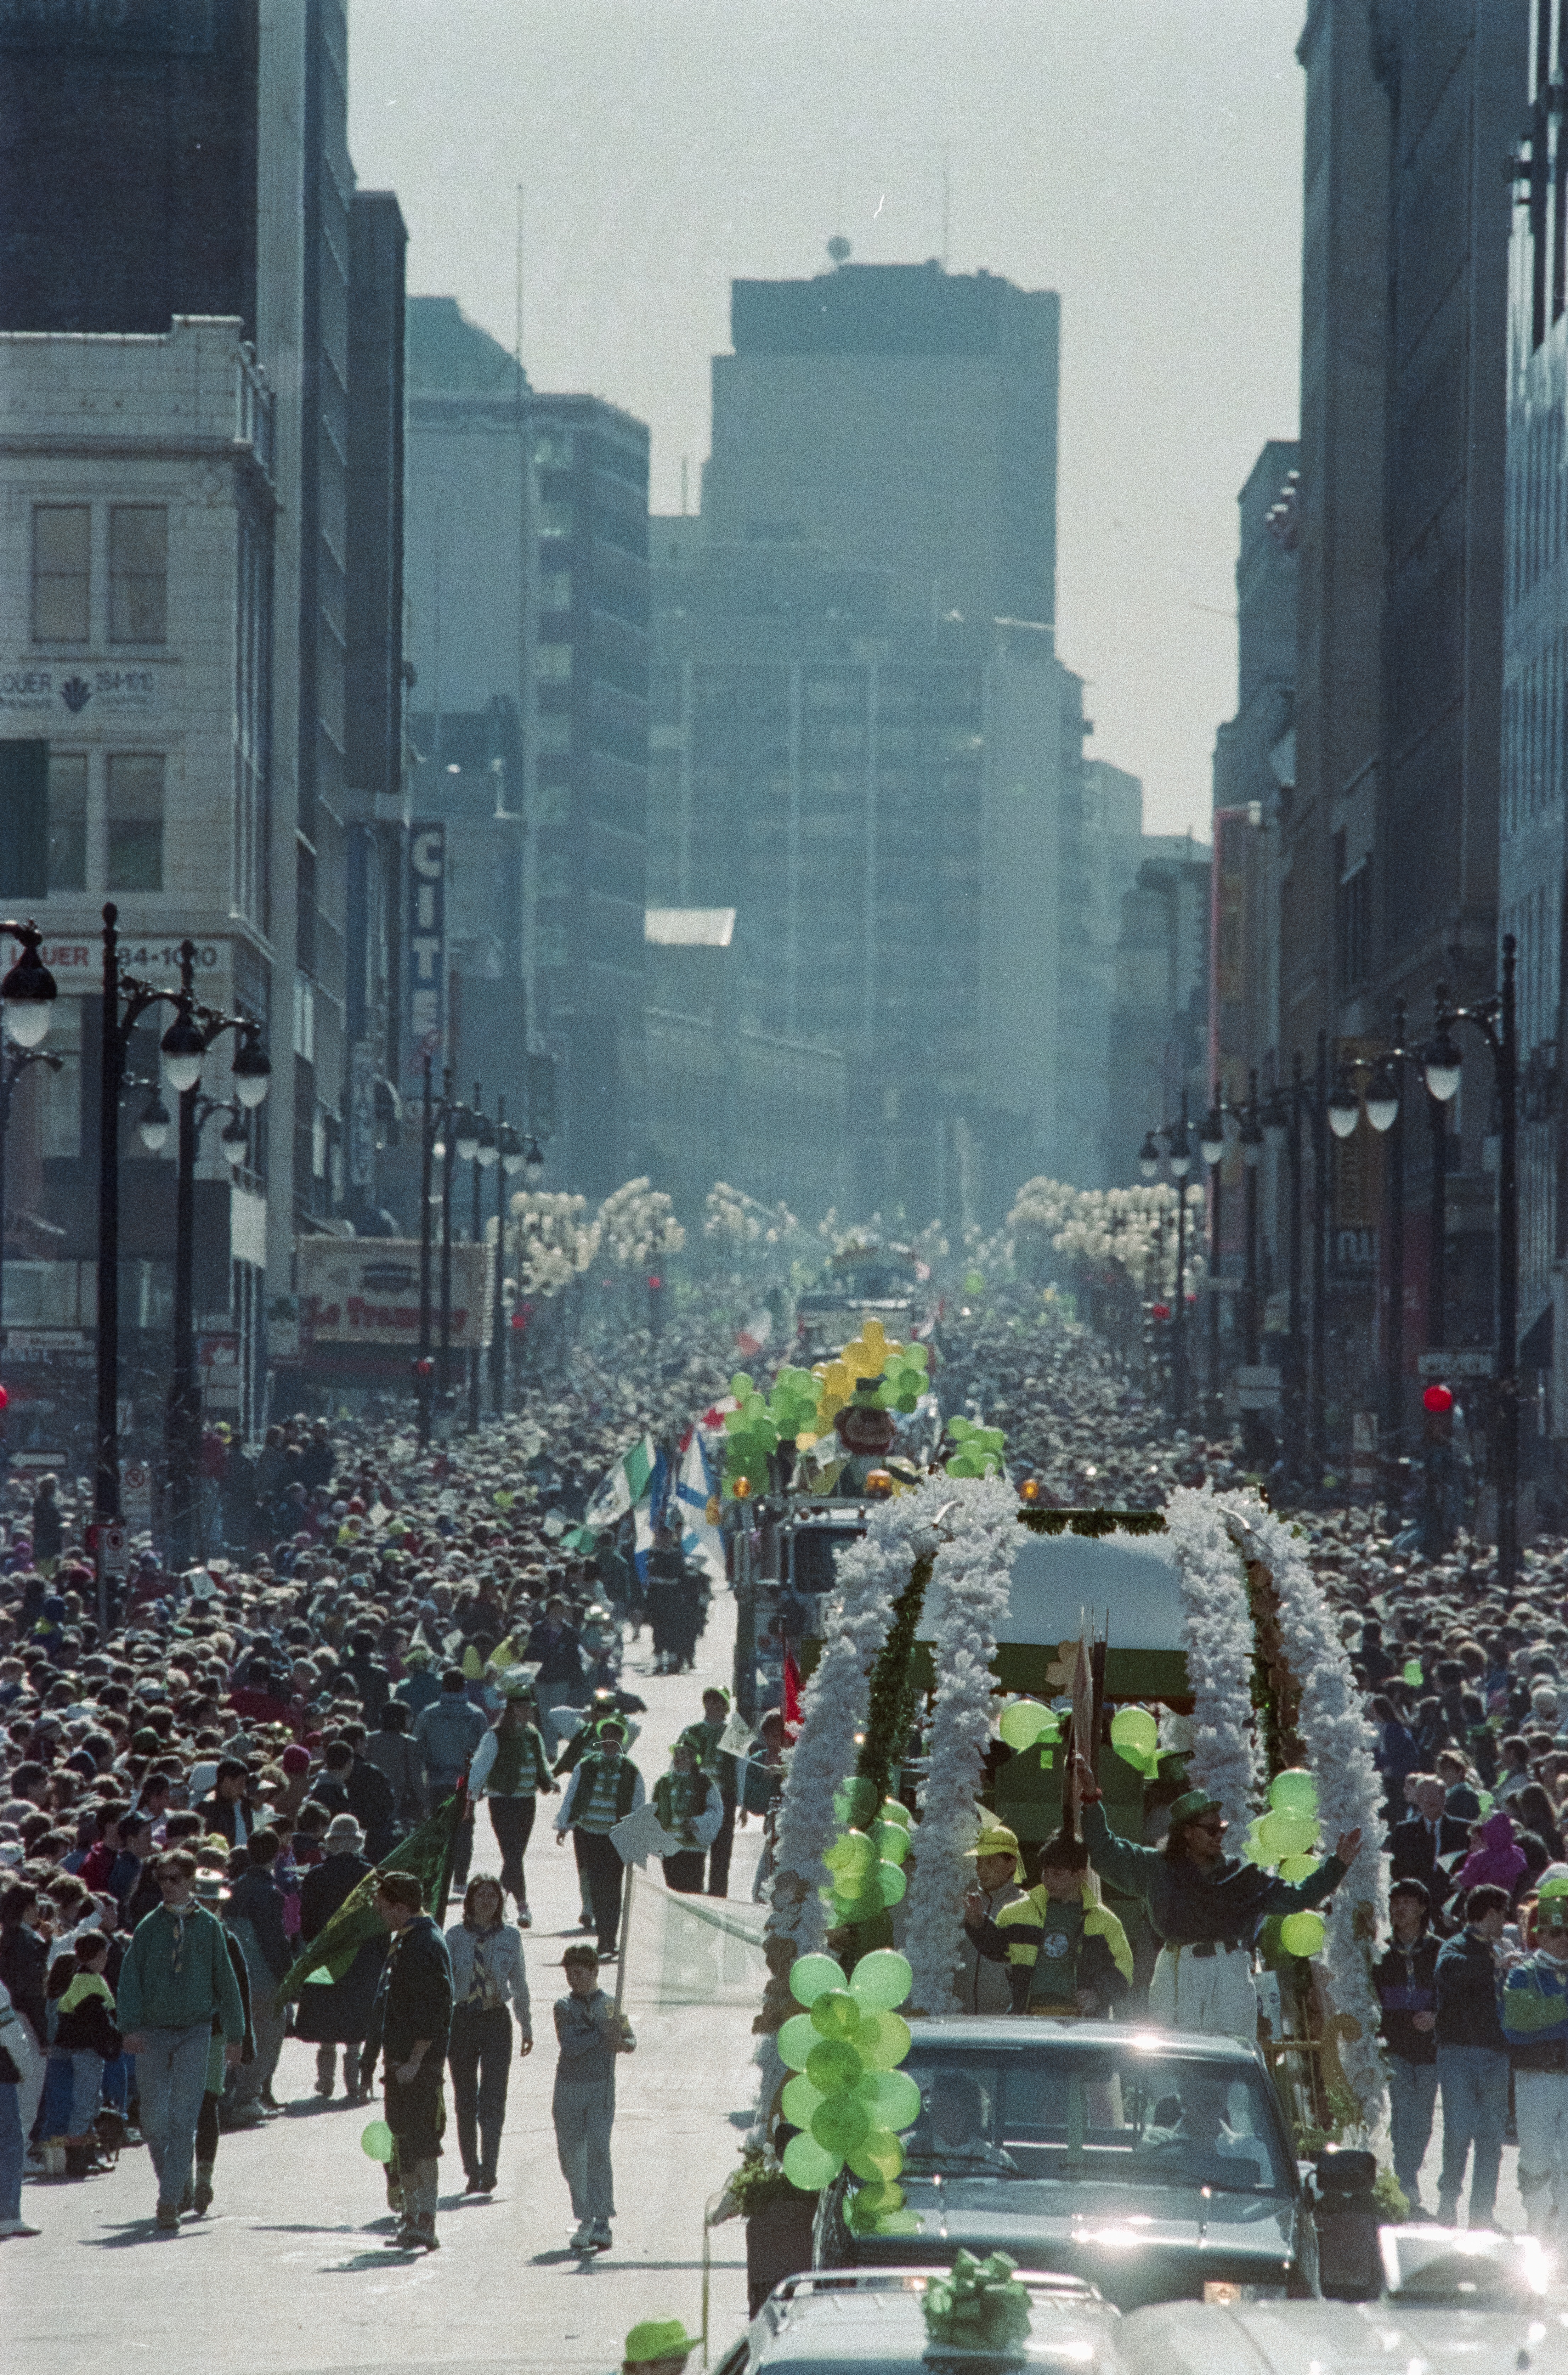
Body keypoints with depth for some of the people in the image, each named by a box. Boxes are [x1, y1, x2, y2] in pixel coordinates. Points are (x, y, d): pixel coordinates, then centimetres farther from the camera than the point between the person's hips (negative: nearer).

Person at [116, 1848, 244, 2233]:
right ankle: (175, 2183, 23)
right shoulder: (149, 1927, 4)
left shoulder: (209, 1927, 4)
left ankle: (170, 2202, -9)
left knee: (183, 2120, -9)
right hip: (153, 2032, 1)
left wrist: (234, 2035, 14)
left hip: (194, 2030, -1)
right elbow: (130, 1977, 0)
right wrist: (130, 2025, -14)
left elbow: (226, 1981, 11)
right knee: (154, 2120, 0)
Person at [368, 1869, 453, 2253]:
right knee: (404, 2138, 14)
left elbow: (433, 2010, -21)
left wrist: (415, 2060, -22)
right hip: (401, 2060, 10)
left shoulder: (427, 1946, -16)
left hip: (420, 2063, -10)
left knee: (420, 2142, -10)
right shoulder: (403, 1941, 16)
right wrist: (389, 2056, 22)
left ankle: (424, 2225, -11)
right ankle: (411, 2220, 20)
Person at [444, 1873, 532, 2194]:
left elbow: (519, 1985, 12)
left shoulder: (511, 1937, 4)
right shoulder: (456, 1936, 0)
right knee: (465, 2101, 6)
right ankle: (472, 2171, 15)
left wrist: (527, 2027, 14)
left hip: (497, 2021, 0)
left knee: (493, 2100, -9)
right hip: (462, 2019, 0)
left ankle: (488, 2172, -12)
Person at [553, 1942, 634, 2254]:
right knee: (570, 2155, 2)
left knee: (598, 2151, -12)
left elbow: (631, 2039, 9)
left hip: (601, 2087, -2)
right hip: (569, 2089, 2)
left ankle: (602, 2222, -11)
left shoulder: (610, 2005, 3)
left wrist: (624, 2044, -14)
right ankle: (586, 2220, 13)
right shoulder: (564, 2006, 2)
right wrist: (603, 2032, -16)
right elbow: (569, 2045, -11)